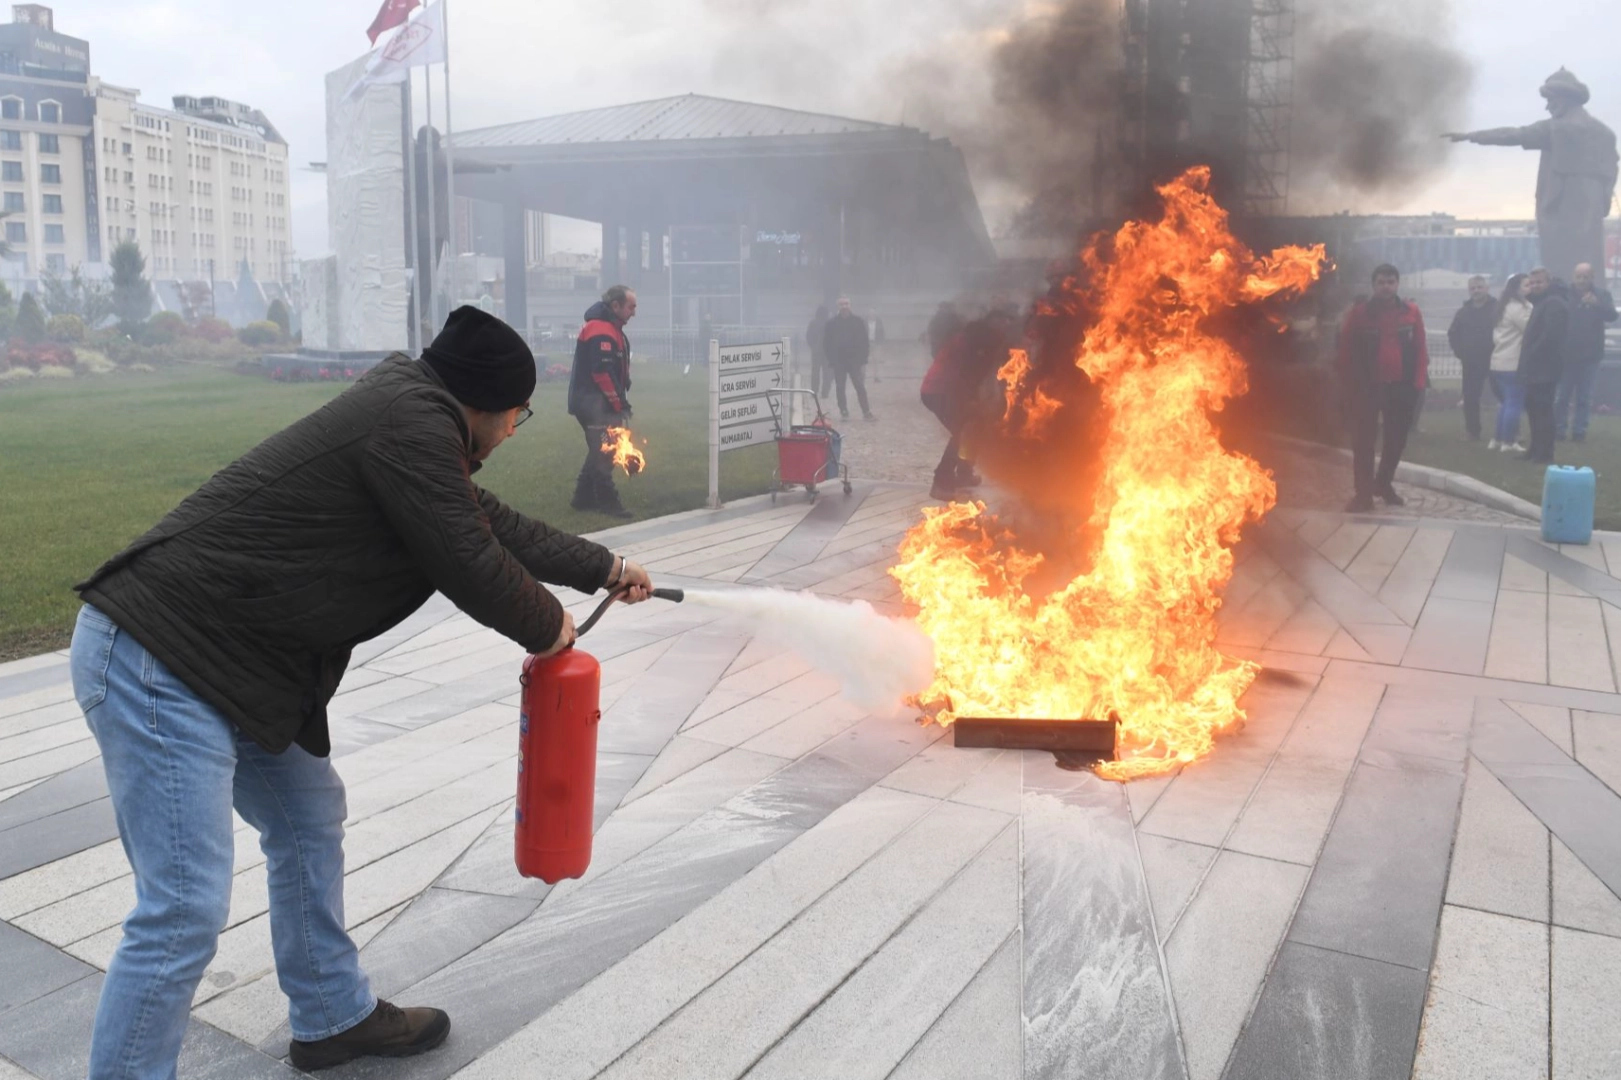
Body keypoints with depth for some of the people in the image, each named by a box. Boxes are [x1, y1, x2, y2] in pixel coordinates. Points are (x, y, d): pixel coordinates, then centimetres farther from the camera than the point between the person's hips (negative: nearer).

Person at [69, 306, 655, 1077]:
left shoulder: (411, 411, 14)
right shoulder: (412, 423, -18)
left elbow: (494, 524, 25)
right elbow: (471, 567, -16)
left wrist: (605, 569, 35)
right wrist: (548, 628, 4)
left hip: (223, 662, 11)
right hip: (157, 664, -11)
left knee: (309, 818, 21)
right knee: (186, 909, -9)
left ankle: (333, 1017, 38)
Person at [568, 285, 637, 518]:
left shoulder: (610, 328, 17)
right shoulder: (601, 331, -17)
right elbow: (602, 372, -24)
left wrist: (620, 402, 12)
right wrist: (618, 404, -18)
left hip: (601, 403, 11)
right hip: (595, 403, -11)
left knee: (599, 451, 16)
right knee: (604, 453, -6)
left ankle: (584, 498, 23)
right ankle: (608, 502, -1)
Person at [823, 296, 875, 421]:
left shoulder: (858, 321, -1)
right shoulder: (832, 323, 0)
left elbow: (864, 341, 0)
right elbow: (826, 343, 3)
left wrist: (863, 359, -6)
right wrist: (831, 360, -3)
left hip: (855, 360, -1)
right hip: (838, 361, 1)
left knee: (860, 387, -2)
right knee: (840, 388, 5)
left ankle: (866, 412, 3)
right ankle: (844, 412, 13)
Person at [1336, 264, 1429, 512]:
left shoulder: (1411, 312, 2)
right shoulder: (1358, 314, -4)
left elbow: (1420, 348, 3)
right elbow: (1347, 353, -3)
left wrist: (1418, 381, -6)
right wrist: (1352, 386, -6)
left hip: (1401, 386, 3)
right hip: (1367, 387, -3)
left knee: (1397, 438, 13)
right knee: (1363, 440, -4)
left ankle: (1384, 483, 31)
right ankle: (1364, 493, 0)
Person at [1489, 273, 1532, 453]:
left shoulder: (1505, 307, 19)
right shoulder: (1518, 308, -13)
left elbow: (1496, 335, 22)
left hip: (1501, 361, 10)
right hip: (1513, 363, -10)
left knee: (1508, 402, 16)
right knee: (1515, 403, -6)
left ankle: (1498, 439, 18)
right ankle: (1509, 442, -5)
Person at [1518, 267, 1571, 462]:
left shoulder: (1554, 303, -14)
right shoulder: (1542, 302, 19)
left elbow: (1550, 336, -24)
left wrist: (1532, 357, -20)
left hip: (1545, 367, -11)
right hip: (1537, 367, 11)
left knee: (1542, 409, -7)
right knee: (1533, 407, 15)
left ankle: (1544, 452, -4)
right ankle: (1536, 449, 22)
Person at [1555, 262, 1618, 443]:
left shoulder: (1602, 295, 2)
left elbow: (1612, 316, -13)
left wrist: (1597, 304, -33)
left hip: (1590, 355, 1)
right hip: (1567, 354, 0)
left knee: (1584, 397, 4)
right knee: (1562, 396, 3)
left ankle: (1580, 431, 8)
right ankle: (1557, 430, 9)